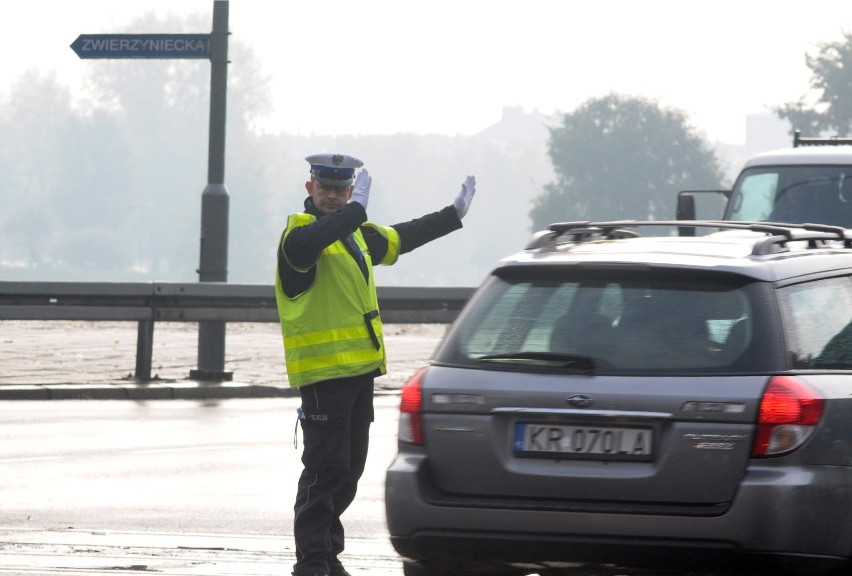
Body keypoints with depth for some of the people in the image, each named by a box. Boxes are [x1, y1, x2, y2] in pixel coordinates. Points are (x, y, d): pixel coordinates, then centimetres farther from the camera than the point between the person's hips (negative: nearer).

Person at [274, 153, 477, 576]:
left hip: (359, 369, 9)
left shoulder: (356, 233, 18)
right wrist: (356, 210, -43)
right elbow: (305, 244, -35)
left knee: (349, 468, 12)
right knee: (326, 468, -11)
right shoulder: (301, 229, -9)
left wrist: (453, 215, 42)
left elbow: (397, 239, 37)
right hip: (323, 370, -9)